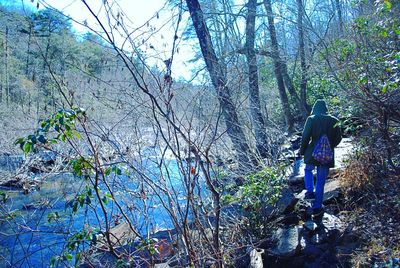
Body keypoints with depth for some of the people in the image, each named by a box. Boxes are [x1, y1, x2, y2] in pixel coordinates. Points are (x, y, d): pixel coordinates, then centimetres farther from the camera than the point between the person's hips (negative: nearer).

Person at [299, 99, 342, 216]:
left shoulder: (311, 119, -7)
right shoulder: (334, 121, 1)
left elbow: (305, 137, -9)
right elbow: (338, 138, 5)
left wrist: (302, 151, 3)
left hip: (312, 153, -2)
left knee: (308, 170, 28)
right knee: (320, 181, 9)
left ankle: (310, 192, 7)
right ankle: (316, 207, 15)